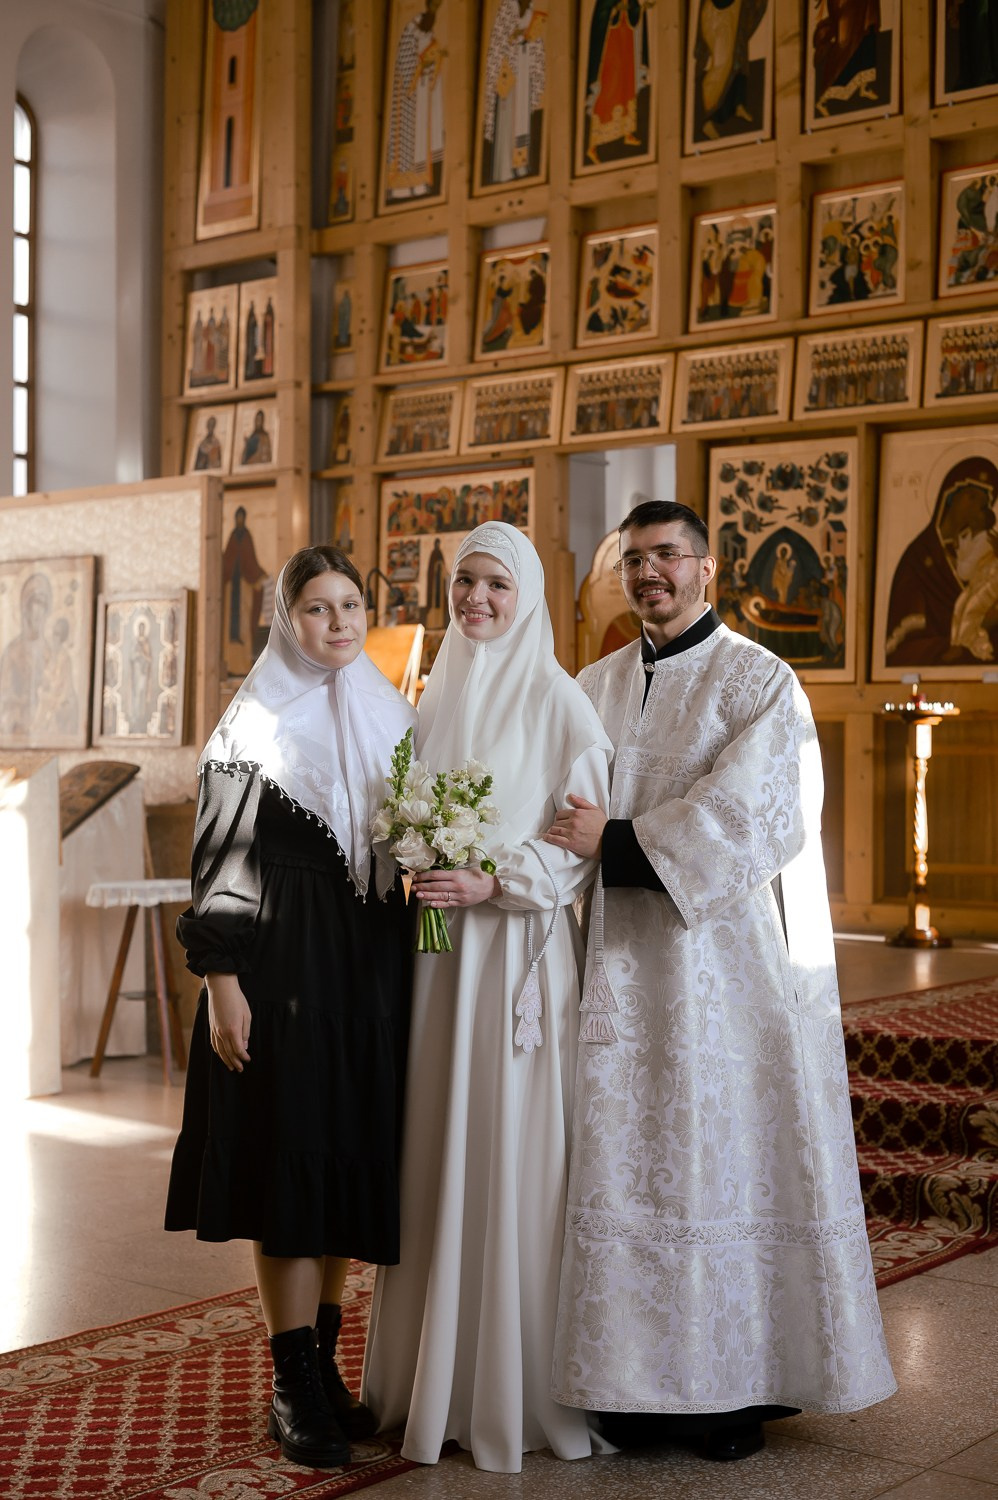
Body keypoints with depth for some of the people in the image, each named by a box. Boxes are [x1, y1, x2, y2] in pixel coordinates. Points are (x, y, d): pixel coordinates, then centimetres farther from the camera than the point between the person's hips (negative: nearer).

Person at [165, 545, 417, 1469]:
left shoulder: (392, 716, 12)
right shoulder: (256, 722, -2)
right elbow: (222, 860, -7)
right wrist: (223, 982, -14)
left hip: (376, 966, 5)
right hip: (284, 963, -5)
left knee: (355, 1161, 9)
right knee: (290, 1161, -3)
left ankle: (322, 1358, 22)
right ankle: (295, 1386, 5)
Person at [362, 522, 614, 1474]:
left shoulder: (556, 699, -5)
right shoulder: (436, 695, 14)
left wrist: (493, 881, -19)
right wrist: (417, 865, 2)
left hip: (519, 951, -6)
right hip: (435, 948, 6)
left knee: (512, 1154, -3)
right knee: (435, 1155, 8)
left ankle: (520, 1388, 10)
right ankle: (437, 1380, 20)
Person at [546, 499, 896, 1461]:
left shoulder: (758, 683, -3)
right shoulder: (596, 688, 14)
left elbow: (754, 821, -14)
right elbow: (564, 810, 15)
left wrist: (616, 842, -15)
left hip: (725, 969, -5)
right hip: (624, 972, 5)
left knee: (729, 1161, 1)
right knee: (628, 1166, 5)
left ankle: (738, 1388, 13)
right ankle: (638, 1380, 15)